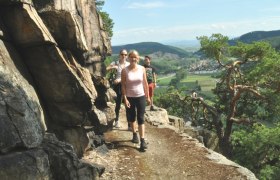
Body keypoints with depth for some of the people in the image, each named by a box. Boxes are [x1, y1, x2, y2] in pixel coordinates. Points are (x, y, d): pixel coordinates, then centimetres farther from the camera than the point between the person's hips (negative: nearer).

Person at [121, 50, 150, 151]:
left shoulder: (142, 69, -2)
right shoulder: (125, 71, -7)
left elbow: (145, 83, 3)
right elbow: (123, 85, -7)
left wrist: (148, 96, 5)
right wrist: (125, 99, -12)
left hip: (141, 97, 0)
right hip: (130, 97, 0)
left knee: (140, 119, -2)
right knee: (131, 118, 14)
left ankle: (142, 141, -2)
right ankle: (134, 134, 38)